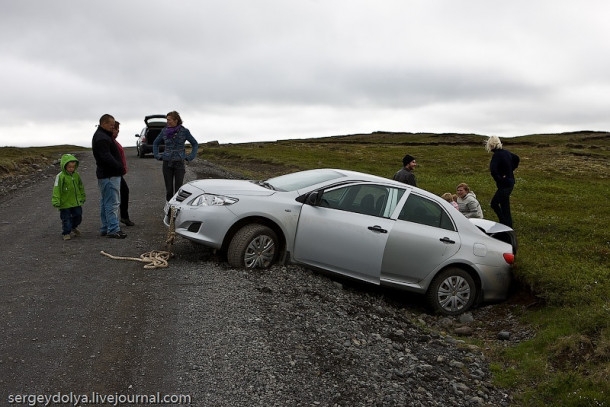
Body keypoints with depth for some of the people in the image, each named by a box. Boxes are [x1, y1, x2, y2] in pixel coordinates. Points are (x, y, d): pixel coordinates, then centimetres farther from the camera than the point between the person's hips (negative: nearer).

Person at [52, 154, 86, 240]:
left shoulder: (76, 175, 4)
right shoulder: (60, 176, -15)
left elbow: (81, 187, 17)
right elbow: (56, 190, -17)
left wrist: (82, 197, 23)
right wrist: (56, 201, -20)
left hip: (76, 202, 5)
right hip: (65, 203, -5)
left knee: (78, 216, 14)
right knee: (66, 219, 3)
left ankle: (73, 227, 40)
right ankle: (66, 233, 17)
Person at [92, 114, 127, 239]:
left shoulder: (101, 136, 19)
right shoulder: (102, 138, -16)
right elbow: (106, 157, -26)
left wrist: (119, 168, 15)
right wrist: (119, 167, -27)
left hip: (104, 174, 12)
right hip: (109, 175, -12)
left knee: (105, 202, 15)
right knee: (112, 202, -9)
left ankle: (105, 228, 23)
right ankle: (113, 229, -8)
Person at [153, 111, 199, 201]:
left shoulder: (184, 131, -5)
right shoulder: (164, 131, 3)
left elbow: (195, 144, 7)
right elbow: (156, 143, 20)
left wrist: (190, 157, 0)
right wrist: (157, 155, 10)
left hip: (179, 163, -2)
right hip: (167, 163, 2)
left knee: (178, 188, -2)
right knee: (168, 189, 5)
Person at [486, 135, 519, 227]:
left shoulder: (497, 155, -21)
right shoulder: (506, 152, 6)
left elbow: (493, 170, -35)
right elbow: (516, 158, 26)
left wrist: (499, 180, -21)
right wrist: (511, 170, 19)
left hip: (504, 185, -9)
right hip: (510, 182, 9)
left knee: (505, 209, 2)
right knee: (494, 203, 18)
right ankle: (504, 223, 23)